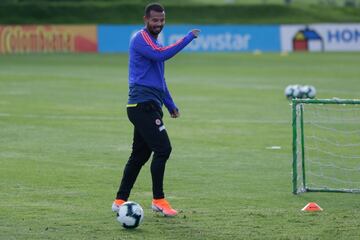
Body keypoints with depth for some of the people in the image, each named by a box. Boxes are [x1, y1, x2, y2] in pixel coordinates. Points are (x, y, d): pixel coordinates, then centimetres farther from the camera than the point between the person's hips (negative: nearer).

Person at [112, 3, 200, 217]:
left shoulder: (155, 44, 22)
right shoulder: (141, 38, -8)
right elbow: (162, 55, -27)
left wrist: (171, 105, 28)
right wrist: (189, 38, -21)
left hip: (149, 107, 10)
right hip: (143, 104, -10)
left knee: (140, 155, 11)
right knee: (163, 149, -14)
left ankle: (120, 201, 15)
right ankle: (158, 200, -7)